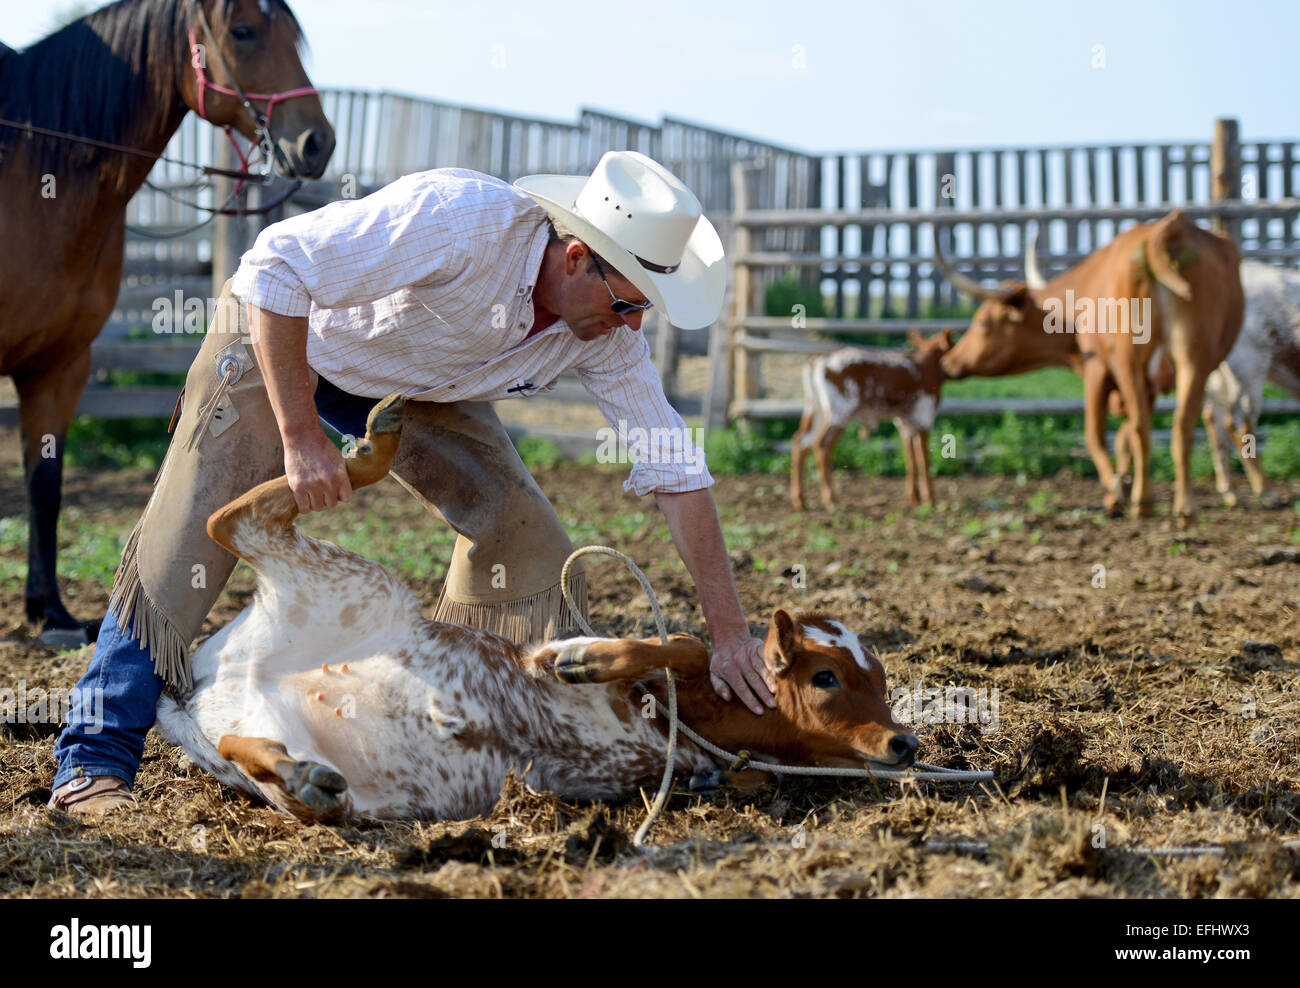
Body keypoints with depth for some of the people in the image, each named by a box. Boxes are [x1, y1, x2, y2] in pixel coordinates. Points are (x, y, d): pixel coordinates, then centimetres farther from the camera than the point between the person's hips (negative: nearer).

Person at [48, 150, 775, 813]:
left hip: (412, 382, 6)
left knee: (518, 527, -7)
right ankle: (96, 759, -8)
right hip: (279, 333, -6)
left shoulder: (607, 334, -21)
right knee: (192, 533, -16)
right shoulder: (460, 220, -40)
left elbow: (679, 473, -15)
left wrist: (731, 634, -19)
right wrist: (300, 435, -39)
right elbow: (275, 266, -38)